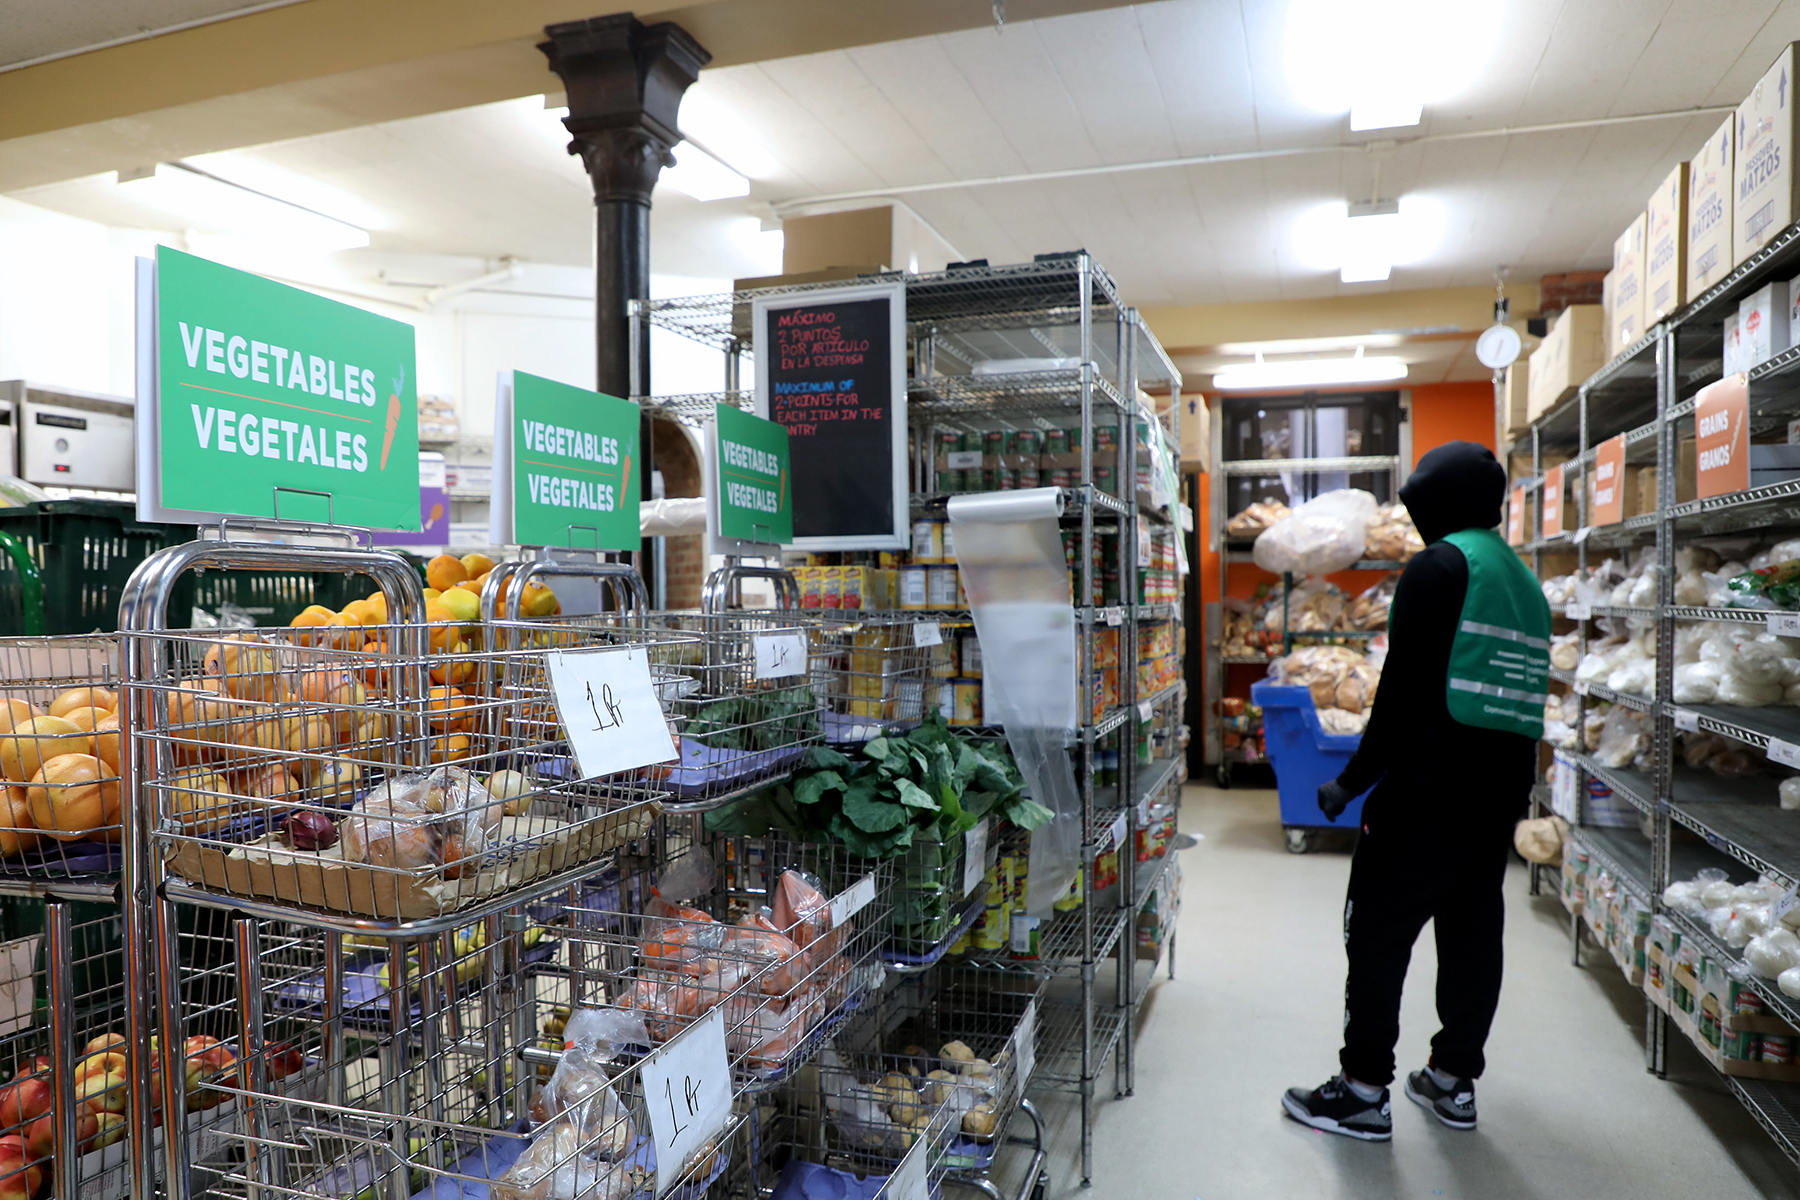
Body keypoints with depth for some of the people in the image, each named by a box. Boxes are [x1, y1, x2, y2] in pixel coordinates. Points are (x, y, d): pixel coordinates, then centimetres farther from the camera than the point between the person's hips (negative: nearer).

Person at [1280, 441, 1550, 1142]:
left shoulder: (1440, 566, -10)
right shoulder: (1525, 581, 16)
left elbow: (1404, 690, -17)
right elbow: (1521, 699, 18)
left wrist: (1354, 780, -13)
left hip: (1426, 795, -9)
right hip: (1500, 798, 9)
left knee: (1377, 934, -1)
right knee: (1473, 934, 15)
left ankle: (1363, 1090, 5)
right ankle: (1453, 1082, 26)